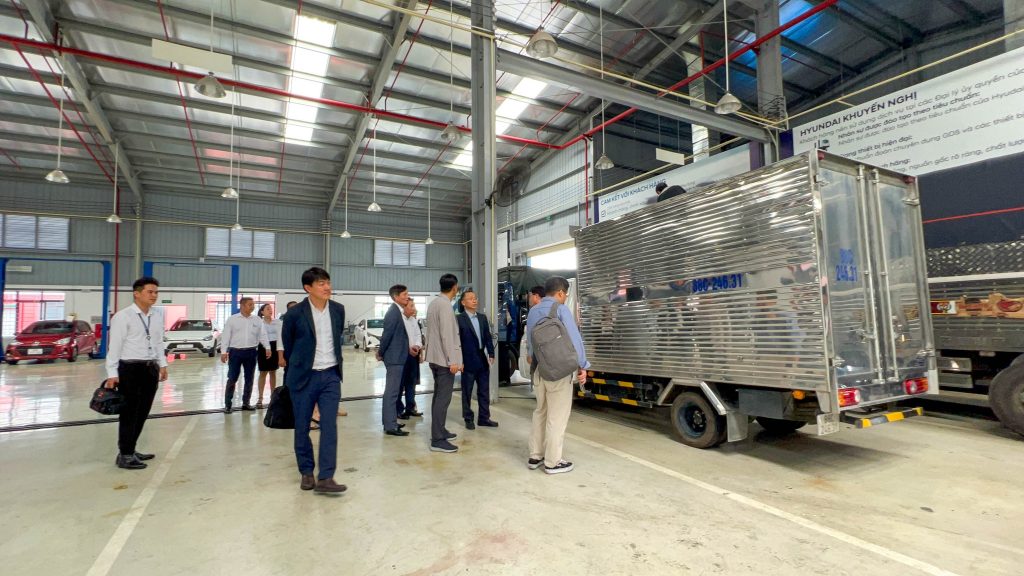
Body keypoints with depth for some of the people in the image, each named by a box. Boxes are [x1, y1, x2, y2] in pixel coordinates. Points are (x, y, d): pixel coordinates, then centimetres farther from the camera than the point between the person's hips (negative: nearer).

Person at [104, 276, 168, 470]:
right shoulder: (122, 316, -9)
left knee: (142, 412, 13)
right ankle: (124, 455, 11)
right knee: (129, 413, 0)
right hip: (130, 368, -6)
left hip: (151, 368, 6)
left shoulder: (158, 316, 10)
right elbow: (114, 346, -11)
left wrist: (162, 364, 10)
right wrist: (112, 373, -15)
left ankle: (130, 450, 26)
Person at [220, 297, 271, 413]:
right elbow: (225, 336, -1)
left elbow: (263, 335, 2)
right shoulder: (232, 320, 0)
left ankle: (246, 403, 21)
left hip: (251, 352, 3)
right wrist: (223, 352, -8)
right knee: (232, 379, 0)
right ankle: (227, 405, 10)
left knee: (249, 379, 9)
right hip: (235, 352, -3)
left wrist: (267, 348, -10)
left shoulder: (257, 320, 7)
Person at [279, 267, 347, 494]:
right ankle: (306, 473, 25)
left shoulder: (338, 310, 0)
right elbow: (287, 344, 4)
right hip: (303, 377, -2)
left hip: (330, 376, 2)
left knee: (329, 425, -4)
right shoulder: (295, 313, -11)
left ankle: (325, 477, 0)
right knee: (302, 427, 8)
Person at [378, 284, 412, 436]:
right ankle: (390, 426, 2)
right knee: (392, 391, -4)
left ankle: (390, 421, 27)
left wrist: (407, 346, 12)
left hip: (397, 356, 10)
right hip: (395, 357, -10)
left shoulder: (397, 311, 12)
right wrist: (381, 353, -8)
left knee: (392, 390, 16)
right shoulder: (393, 312, -18)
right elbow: (387, 335, -20)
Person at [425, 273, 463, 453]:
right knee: (443, 398, -6)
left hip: (435, 357, 10)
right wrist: (453, 360, -20)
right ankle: (437, 440, -3)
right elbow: (447, 334, -22)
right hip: (444, 358, -10)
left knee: (438, 396, 17)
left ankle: (438, 431, 26)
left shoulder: (433, 303, 11)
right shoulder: (445, 304, -17)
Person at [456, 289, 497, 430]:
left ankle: (484, 418, 21)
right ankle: (468, 419, 19)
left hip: (483, 360, 6)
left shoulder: (483, 318, 10)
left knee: (484, 391, 11)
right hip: (468, 361, -6)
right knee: (467, 392, 7)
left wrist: (491, 353, 3)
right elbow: (456, 341, -10)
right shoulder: (459, 319, -9)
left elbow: (488, 337, 11)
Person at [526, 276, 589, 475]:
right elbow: (574, 338, -14)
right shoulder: (561, 309, -10)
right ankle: (552, 462, 10)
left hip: (539, 368, 7)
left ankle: (535, 456, 24)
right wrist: (582, 366, -10)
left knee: (540, 412, 18)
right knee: (557, 417, 2)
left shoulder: (532, 311, 10)